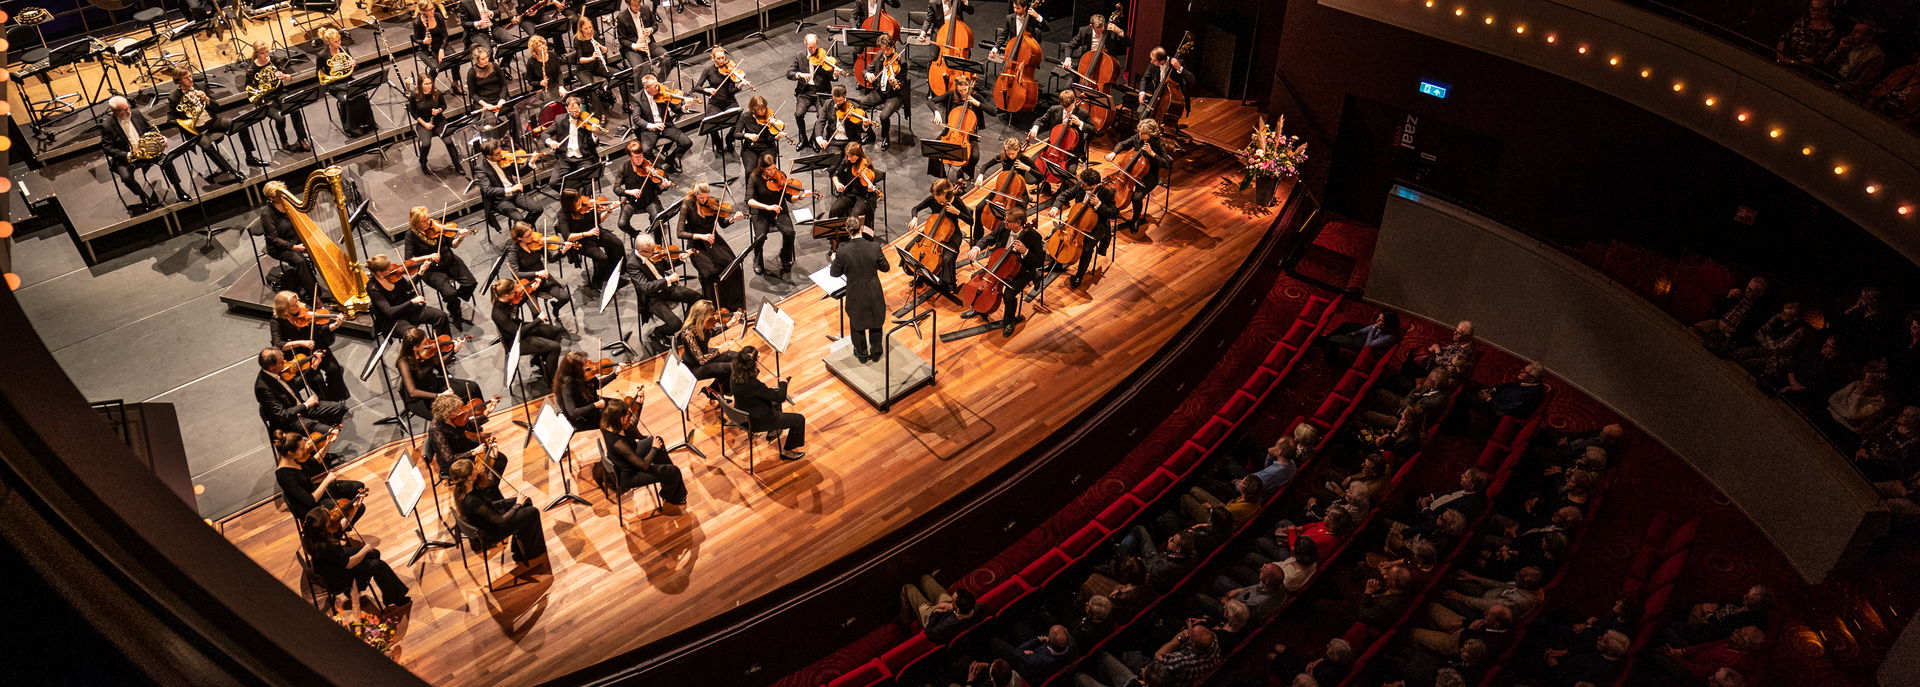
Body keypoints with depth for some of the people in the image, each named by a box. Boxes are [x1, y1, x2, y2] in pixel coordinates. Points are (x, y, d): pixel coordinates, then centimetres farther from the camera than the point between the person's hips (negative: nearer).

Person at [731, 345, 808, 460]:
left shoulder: (736, 373, -14)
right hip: (756, 421, -9)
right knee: (799, 419, 3)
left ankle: (772, 431, 47)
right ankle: (787, 452, 22)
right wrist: (783, 383, -6)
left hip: (743, 414, 9)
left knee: (774, 396, 32)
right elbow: (780, 397, -24)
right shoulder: (752, 384, -38)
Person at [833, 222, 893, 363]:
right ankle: (876, 352, 40)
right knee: (875, 322, 25)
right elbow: (885, 268, -3)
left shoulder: (843, 252, -22)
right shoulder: (874, 247, -19)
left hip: (855, 296, -1)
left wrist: (834, 260, 15)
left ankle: (862, 354, 40)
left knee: (857, 324, 24)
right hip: (874, 294, 1)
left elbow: (835, 273, -6)